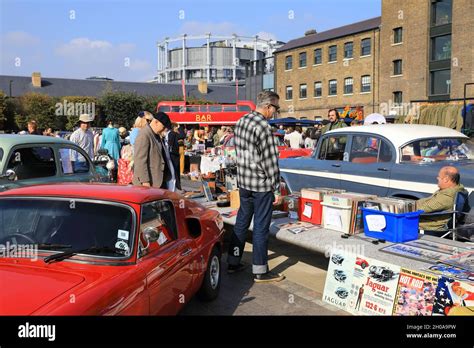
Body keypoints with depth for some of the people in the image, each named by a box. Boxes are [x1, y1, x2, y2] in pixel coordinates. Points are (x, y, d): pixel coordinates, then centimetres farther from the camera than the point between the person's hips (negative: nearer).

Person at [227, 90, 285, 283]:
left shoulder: (240, 121, 8)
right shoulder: (263, 126, -18)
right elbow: (270, 161, -18)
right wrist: (277, 190, -12)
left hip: (243, 182, 8)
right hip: (261, 185, -8)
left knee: (241, 222, 17)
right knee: (261, 227, 1)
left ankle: (233, 262, 27)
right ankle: (260, 271, 11)